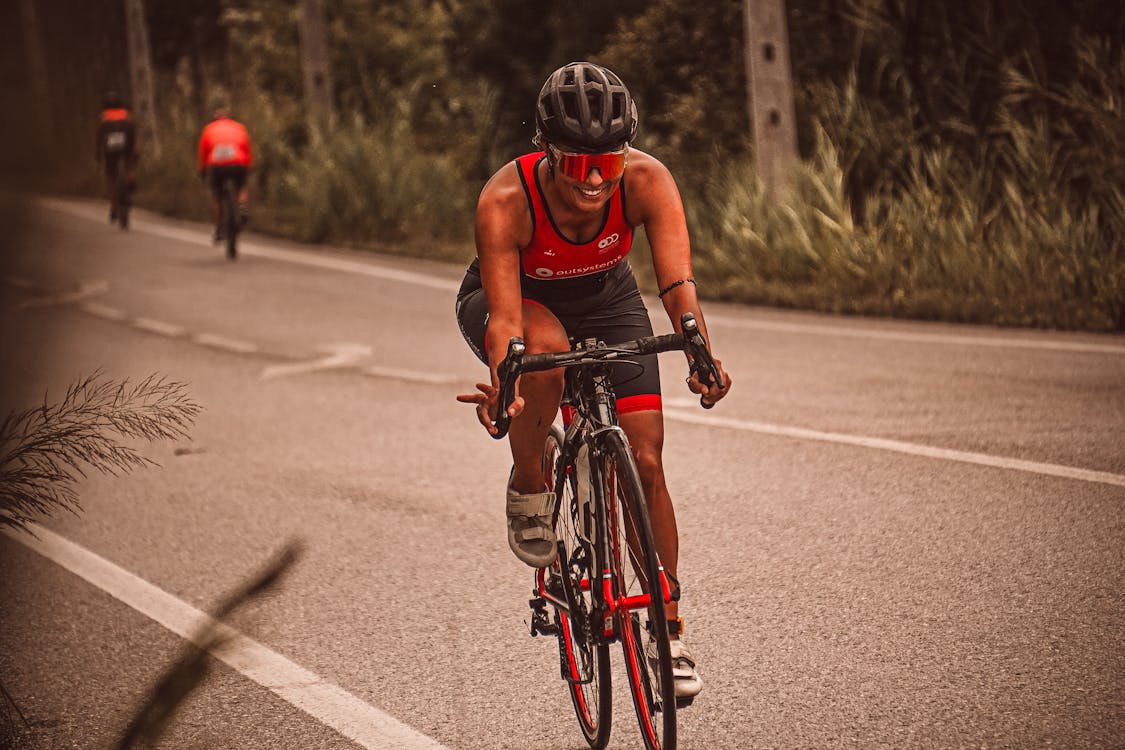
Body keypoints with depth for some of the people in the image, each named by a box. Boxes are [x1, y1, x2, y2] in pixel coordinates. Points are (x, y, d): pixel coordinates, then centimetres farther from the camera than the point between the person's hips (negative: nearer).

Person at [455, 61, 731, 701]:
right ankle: (529, 490, -14)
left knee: (645, 461, -8)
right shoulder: (505, 201, -37)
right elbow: (506, 315, -41)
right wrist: (502, 386, -61)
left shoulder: (647, 181, -32)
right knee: (546, 344, -40)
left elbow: (678, 279, -42)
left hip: (603, 299, 2)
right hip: (516, 296, -2)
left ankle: (669, 632, 5)